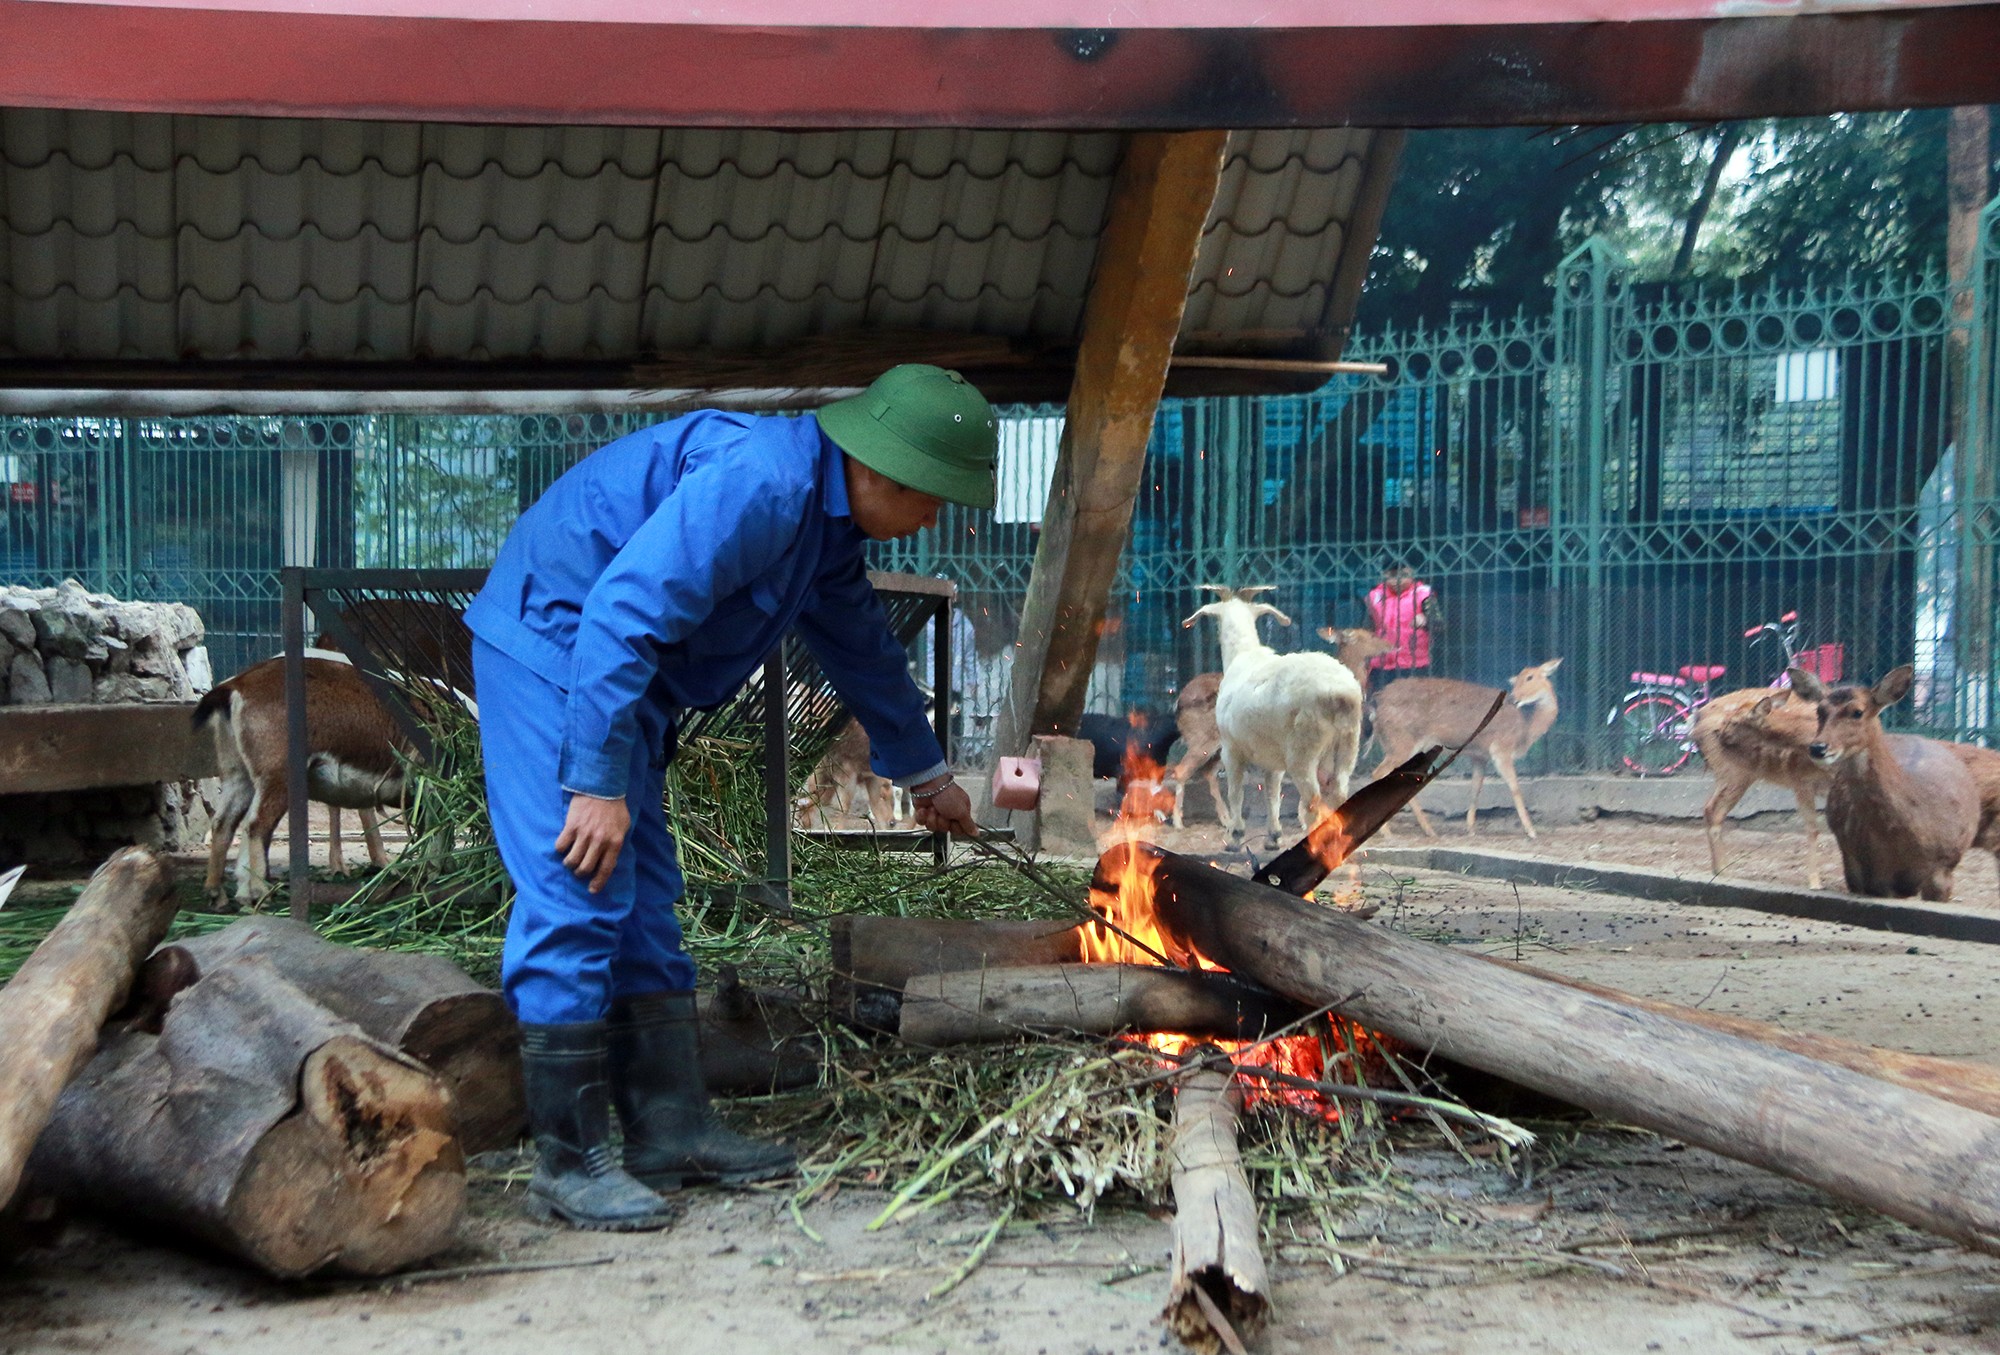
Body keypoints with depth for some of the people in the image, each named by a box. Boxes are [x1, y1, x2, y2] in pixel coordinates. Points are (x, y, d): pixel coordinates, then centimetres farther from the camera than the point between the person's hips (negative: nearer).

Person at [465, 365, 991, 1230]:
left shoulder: (825, 518, 10)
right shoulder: (758, 484, -24)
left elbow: (863, 647, 26)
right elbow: (623, 613, -30)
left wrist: (923, 772, 37)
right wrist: (599, 784, -28)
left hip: (618, 671, 11)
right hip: (553, 648, -11)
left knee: (643, 907, 11)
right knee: (577, 902, -13)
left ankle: (670, 1132, 17)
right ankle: (567, 1165, -7)